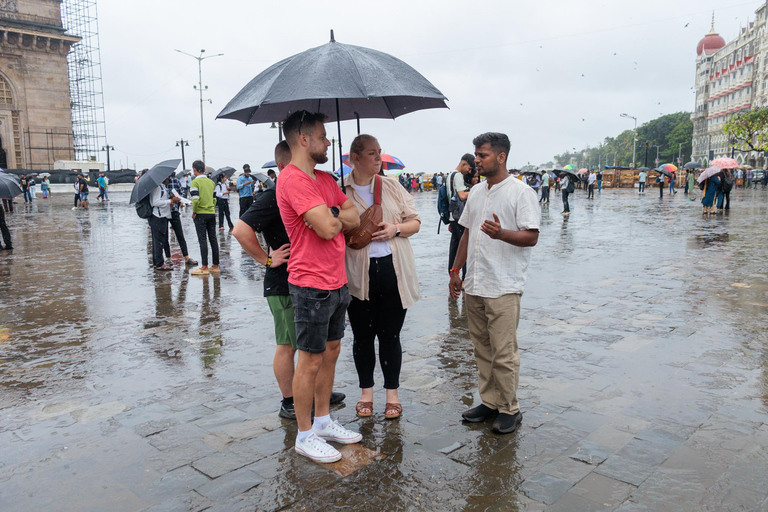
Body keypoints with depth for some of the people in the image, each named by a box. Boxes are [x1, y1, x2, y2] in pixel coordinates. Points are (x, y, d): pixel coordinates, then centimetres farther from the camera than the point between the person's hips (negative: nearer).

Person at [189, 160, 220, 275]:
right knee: (213, 239, 8)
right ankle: (215, 266, 12)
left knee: (202, 240, -3)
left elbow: (195, 199, -18)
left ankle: (204, 267, -3)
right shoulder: (211, 182, 10)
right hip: (212, 214, 5)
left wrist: (194, 212, -6)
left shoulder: (195, 182, -9)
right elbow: (215, 198, 10)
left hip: (201, 214, -5)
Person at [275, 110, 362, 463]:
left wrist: (330, 216, -11)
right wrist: (337, 217, -3)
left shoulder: (326, 179, 14)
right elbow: (327, 228, -25)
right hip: (312, 285, -9)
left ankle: (323, 421, 31)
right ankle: (305, 436, 16)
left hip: (336, 281, 9)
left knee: (331, 351, 16)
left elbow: (354, 218, 8)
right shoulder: (293, 179, -17)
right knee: (311, 360, 1)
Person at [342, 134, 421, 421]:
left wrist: (395, 229, -8)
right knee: (362, 335, 10)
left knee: (390, 334, 8)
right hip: (358, 275, -1)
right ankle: (366, 392, 27)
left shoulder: (392, 188, 9)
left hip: (393, 271, 1)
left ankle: (392, 394, 22)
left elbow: (415, 222, 10)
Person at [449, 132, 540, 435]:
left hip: (504, 288, -7)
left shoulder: (520, 192, -7)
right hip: (474, 285, 7)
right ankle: (489, 402, 26)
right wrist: (456, 270, 18)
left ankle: (509, 409, 14)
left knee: (504, 353, -2)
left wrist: (501, 234, -30)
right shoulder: (476, 192, 15)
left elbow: (531, 237, -12)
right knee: (482, 349, 14)